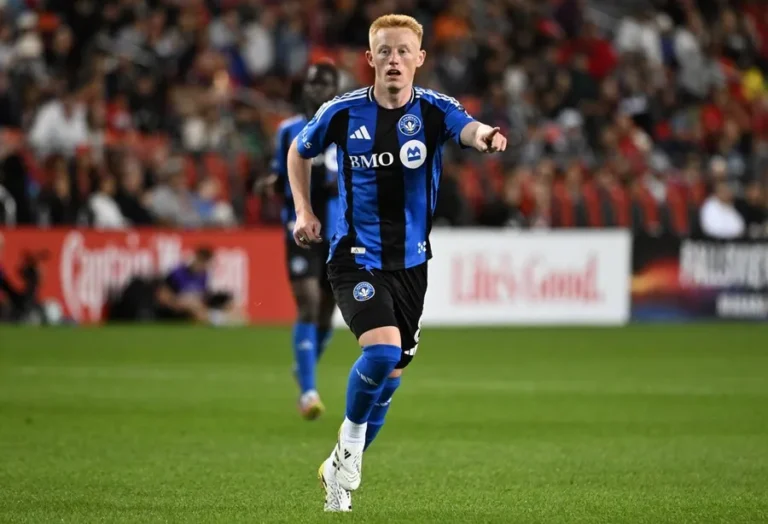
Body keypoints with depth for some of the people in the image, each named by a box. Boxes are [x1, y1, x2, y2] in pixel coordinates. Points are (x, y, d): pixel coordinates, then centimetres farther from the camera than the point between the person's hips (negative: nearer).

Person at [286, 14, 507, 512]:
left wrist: (485, 136, -55)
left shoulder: (434, 110, -8)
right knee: (382, 349, -26)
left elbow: (469, 128, -31)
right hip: (356, 257, -3)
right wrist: (304, 212, 3)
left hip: (411, 261, 3)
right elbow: (299, 152, 13)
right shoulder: (342, 113, -7)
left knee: (390, 374, 11)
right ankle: (350, 440, 1)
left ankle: (341, 467, 33)